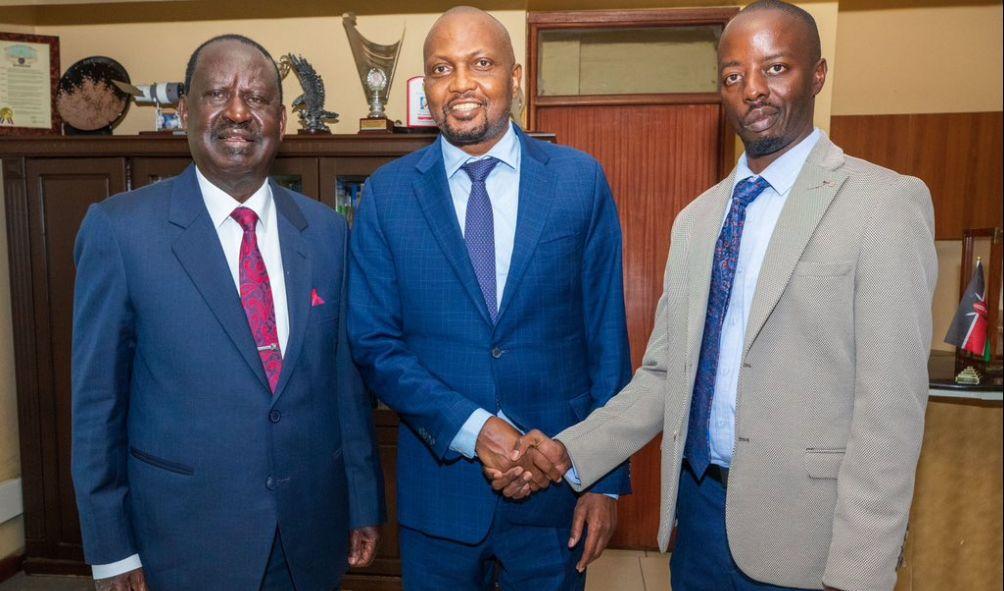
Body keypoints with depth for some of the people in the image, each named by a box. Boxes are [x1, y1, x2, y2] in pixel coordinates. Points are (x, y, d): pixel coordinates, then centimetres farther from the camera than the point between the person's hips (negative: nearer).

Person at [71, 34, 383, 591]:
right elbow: (97, 396, -5)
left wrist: (364, 502, 6)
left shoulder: (327, 230, 0)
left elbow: (346, 376, 3)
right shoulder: (119, 227, -9)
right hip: (185, 537, -2)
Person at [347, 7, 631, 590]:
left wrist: (608, 479, -1)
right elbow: (375, 344, -4)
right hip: (439, 483, 0)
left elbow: (607, 338, -1)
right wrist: (470, 428, -16)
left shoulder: (581, 179, -4)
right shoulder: (387, 193, -3)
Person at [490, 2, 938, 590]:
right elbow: (663, 374, 7)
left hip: (803, 530, -5)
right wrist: (570, 451, -5)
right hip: (698, 508, 5)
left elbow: (891, 405, -14)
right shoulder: (695, 219, 8)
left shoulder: (887, 203, -9)